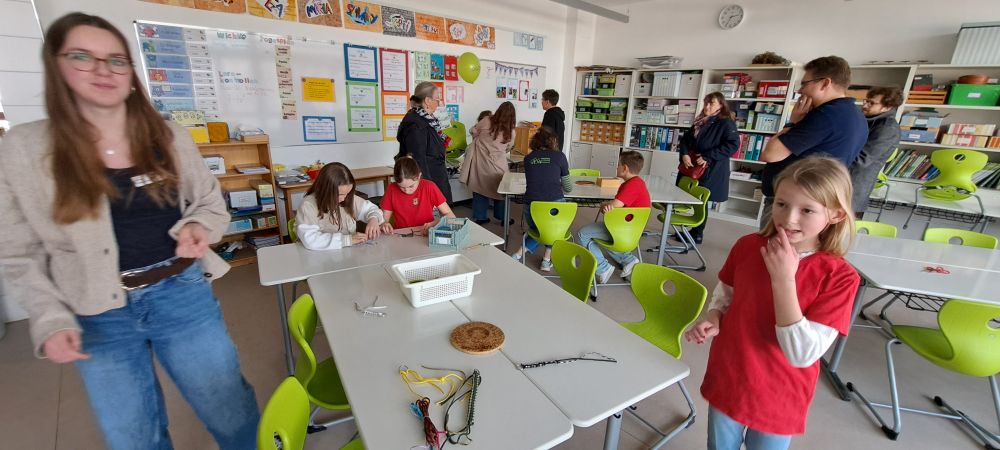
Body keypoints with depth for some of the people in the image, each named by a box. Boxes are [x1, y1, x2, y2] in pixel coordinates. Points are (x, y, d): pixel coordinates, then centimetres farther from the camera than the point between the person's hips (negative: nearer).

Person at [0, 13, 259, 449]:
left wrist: (198, 228, -14)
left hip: (182, 295, 0)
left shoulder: (170, 137, -1)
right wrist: (50, 319, -8)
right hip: (98, 317, 0)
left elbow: (211, 204, 7)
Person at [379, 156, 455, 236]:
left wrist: (433, 224, -24)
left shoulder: (429, 187, -9)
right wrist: (384, 224, -20)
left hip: (426, 236, -1)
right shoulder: (392, 190, -5)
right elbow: (384, 219, 2)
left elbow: (451, 216, -8)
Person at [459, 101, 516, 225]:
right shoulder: (511, 132, -5)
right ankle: (502, 217, 24)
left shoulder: (486, 121, -6)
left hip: (479, 160, 2)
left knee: (479, 187, 12)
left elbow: (473, 132, 8)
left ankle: (480, 217, 20)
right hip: (496, 164, -1)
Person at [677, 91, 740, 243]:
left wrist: (708, 157, -20)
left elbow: (733, 145, -17)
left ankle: (697, 234, 14)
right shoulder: (700, 122, 15)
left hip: (711, 171, -7)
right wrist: (684, 154, -6)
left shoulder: (726, 123, -7)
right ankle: (694, 231, 20)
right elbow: (686, 139, 14)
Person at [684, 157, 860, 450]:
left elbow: (802, 355, -26)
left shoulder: (839, 277, -20)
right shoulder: (747, 246, -12)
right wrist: (712, 320, -16)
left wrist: (784, 279, -31)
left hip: (778, 399, -2)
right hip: (726, 382, 2)